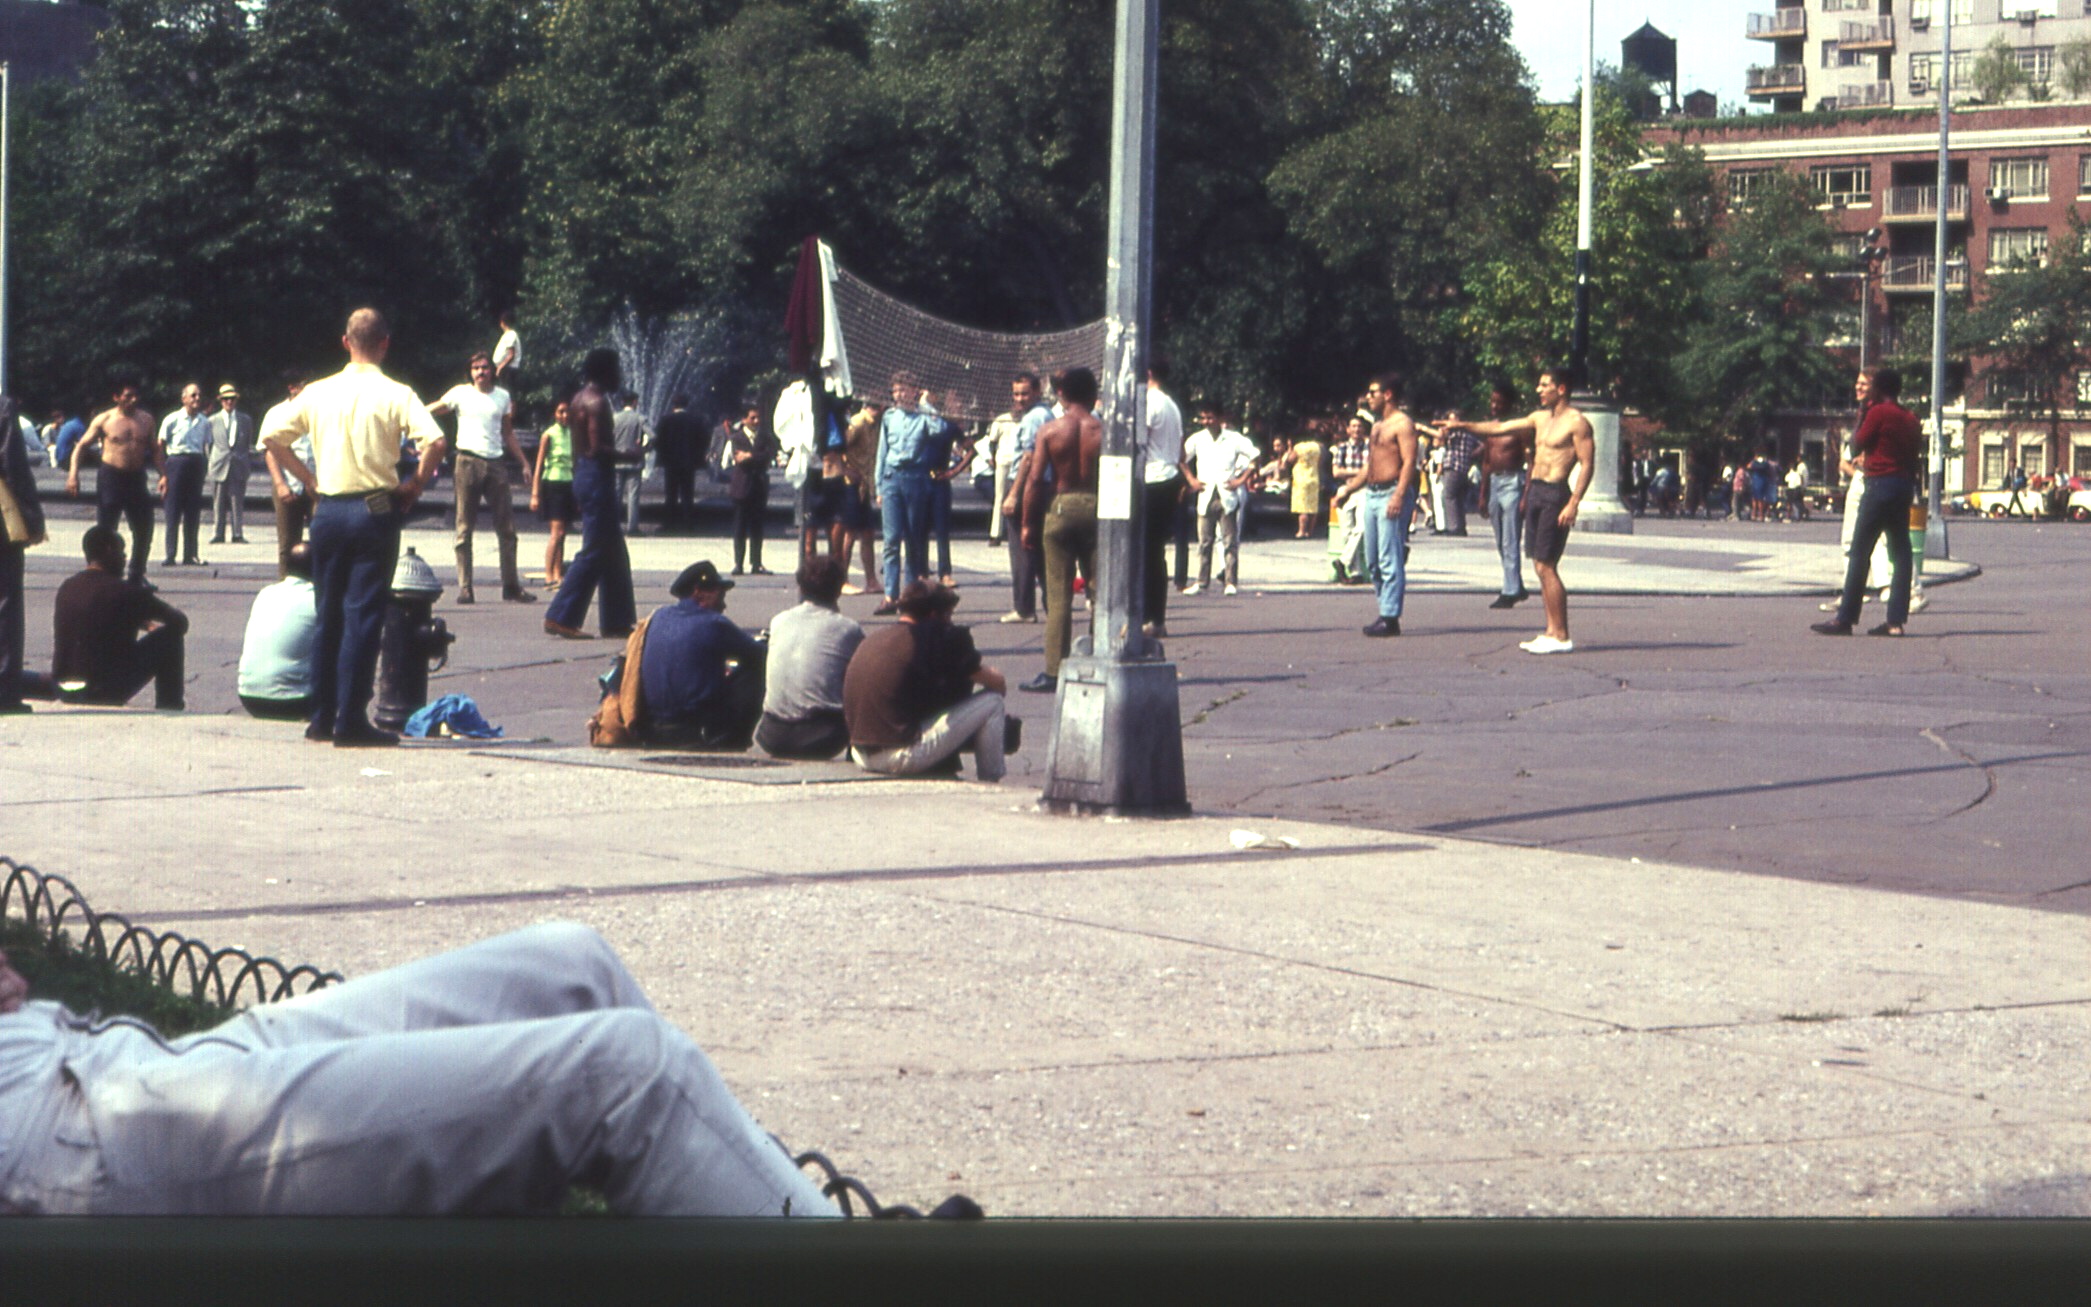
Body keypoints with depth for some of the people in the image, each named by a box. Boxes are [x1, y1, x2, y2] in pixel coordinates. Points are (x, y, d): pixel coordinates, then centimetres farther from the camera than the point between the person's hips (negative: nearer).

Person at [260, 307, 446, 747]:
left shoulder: (318, 392, 6)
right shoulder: (395, 395, -6)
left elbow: (272, 434, 9)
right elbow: (434, 441, -19)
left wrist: (308, 478, 14)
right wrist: (415, 485, -4)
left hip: (328, 510, 4)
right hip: (375, 509, -4)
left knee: (329, 615, 12)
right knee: (363, 616, -2)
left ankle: (321, 719, 14)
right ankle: (351, 721, -5)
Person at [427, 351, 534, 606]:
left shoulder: (503, 397, 15)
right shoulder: (460, 393, 5)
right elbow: (428, 412, 6)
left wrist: (524, 463, 20)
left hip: (496, 463, 3)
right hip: (468, 462, -3)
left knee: (507, 527, 1)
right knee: (465, 528, -2)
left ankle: (511, 586, 7)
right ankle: (465, 588, -1)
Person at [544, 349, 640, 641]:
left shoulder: (579, 399, 16)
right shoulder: (597, 401, -14)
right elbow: (597, 448, -23)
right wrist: (629, 456, -12)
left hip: (583, 474, 10)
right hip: (598, 477, -10)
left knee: (614, 553, 13)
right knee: (594, 553, -7)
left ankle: (618, 622, 15)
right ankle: (561, 617, -8)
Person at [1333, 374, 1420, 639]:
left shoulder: (1402, 424, -8)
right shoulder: (1377, 426, 21)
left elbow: (1410, 462, -17)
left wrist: (1398, 496, -26)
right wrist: (1347, 489, 18)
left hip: (1392, 494, -10)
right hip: (1372, 495, 10)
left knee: (1390, 561, -10)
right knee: (1373, 560, 9)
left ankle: (1390, 618, -11)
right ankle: (1385, 610, 15)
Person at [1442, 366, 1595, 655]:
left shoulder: (1577, 422, -9)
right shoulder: (1540, 417, 16)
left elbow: (1587, 464, -13)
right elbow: (1501, 428, 20)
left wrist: (1573, 503, -21)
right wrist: (1463, 426, 15)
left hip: (1555, 493, -9)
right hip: (1535, 491, 9)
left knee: (1545, 566, -11)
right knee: (1541, 565, 7)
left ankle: (1561, 637, -10)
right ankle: (1551, 631, 11)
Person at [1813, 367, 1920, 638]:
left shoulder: (1878, 412, -10)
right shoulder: (1909, 418, 13)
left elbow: (1857, 443, -2)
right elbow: (1913, 460, 13)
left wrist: (1862, 412, 6)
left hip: (1880, 484, -7)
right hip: (1904, 486, 7)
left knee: (1860, 552, -4)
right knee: (1900, 552, 5)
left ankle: (1845, 619, -4)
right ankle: (1896, 620, 1)